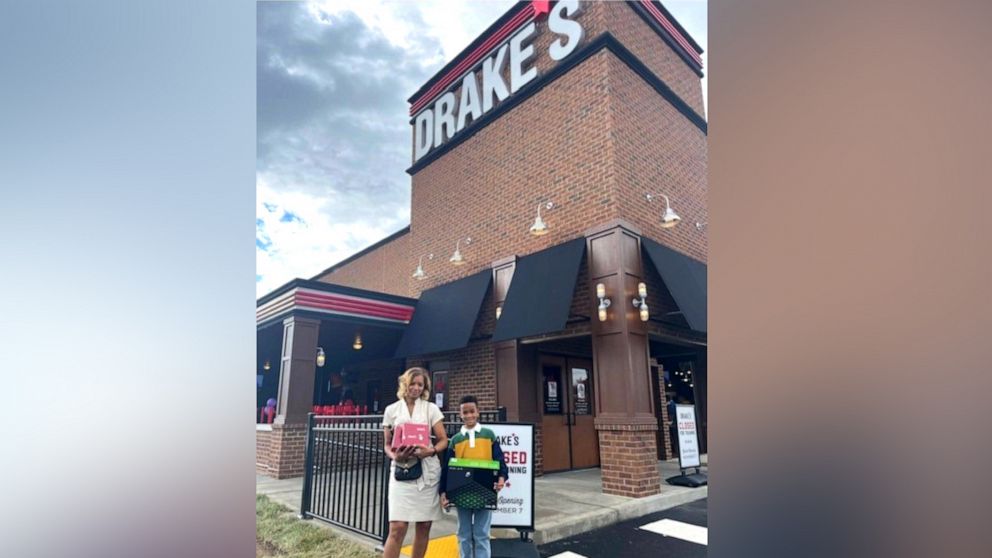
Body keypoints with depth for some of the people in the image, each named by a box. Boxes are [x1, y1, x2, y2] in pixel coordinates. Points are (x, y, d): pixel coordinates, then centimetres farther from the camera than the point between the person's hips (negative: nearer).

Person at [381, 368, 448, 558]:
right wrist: (394, 456, -13)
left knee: (424, 526, 8)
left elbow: (443, 441, 3)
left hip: (427, 472, 1)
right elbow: (387, 444, 9)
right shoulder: (391, 410, 5)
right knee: (397, 527, -9)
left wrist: (431, 451, -17)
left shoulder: (431, 408, 4)